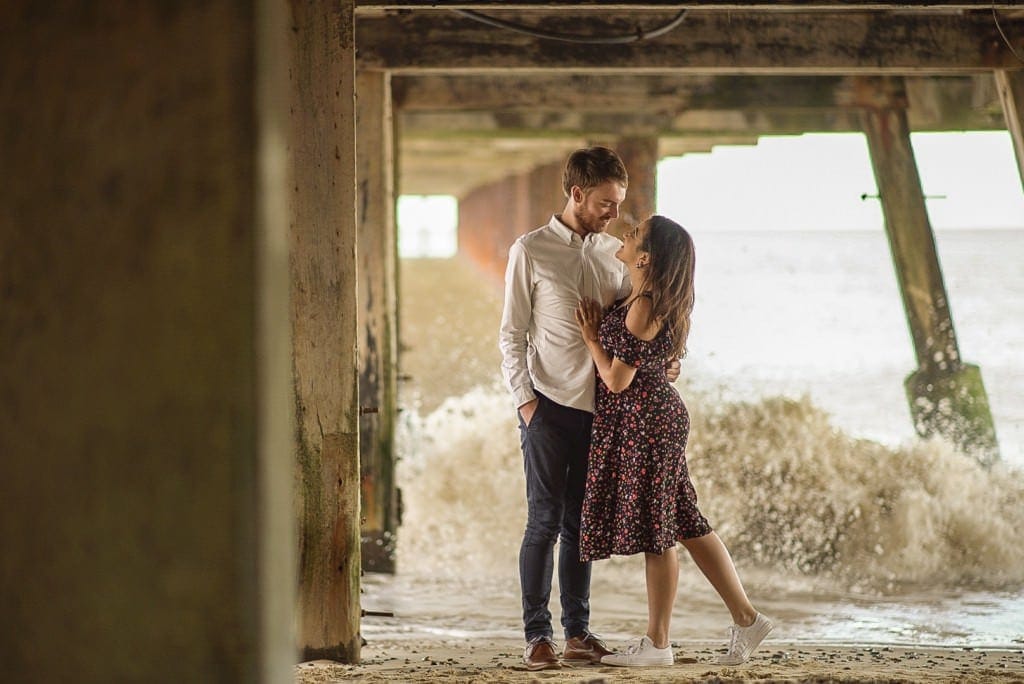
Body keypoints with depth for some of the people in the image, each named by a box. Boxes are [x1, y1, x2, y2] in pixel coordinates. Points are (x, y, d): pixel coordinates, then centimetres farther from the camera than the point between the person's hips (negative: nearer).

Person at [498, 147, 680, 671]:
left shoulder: (614, 253, 11)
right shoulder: (531, 251, -2)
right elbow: (512, 335, -2)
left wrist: (661, 361, -2)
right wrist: (525, 399, -10)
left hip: (600, 405, 4)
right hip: (549, 405, -4)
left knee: (579, 523, 10)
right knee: (544, 520, -3)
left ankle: (577, 631, 15)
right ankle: (537, 635, 2)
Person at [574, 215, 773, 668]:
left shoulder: (643, 308, -19)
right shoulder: (654, 300, 10)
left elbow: (617, 379, -17)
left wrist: (590, 337, -3)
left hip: (644, 420, -10)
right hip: (657, 415, 10)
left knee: (653, 532, -3)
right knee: (684, 524, 11)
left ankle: (657, 644, 4)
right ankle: (745, 618, 13)